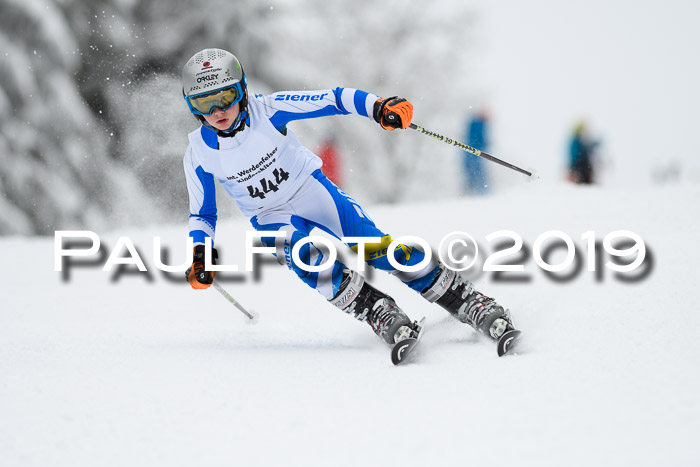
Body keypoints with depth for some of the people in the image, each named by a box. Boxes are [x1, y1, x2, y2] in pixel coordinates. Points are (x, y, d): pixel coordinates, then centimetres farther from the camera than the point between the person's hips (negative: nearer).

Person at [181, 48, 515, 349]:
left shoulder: (268, 109, -18)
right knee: (307, 259, -32)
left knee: (384, 251, -11)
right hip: (273, 220, 0)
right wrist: (200, 254, -16)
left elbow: (333, 100, -16)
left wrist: (378, 107, -32)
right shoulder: (199, 154, -13)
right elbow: (202, 215, 2)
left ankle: (470, 303, -2)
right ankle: (380, 315, -26)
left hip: (316, 192, 0)